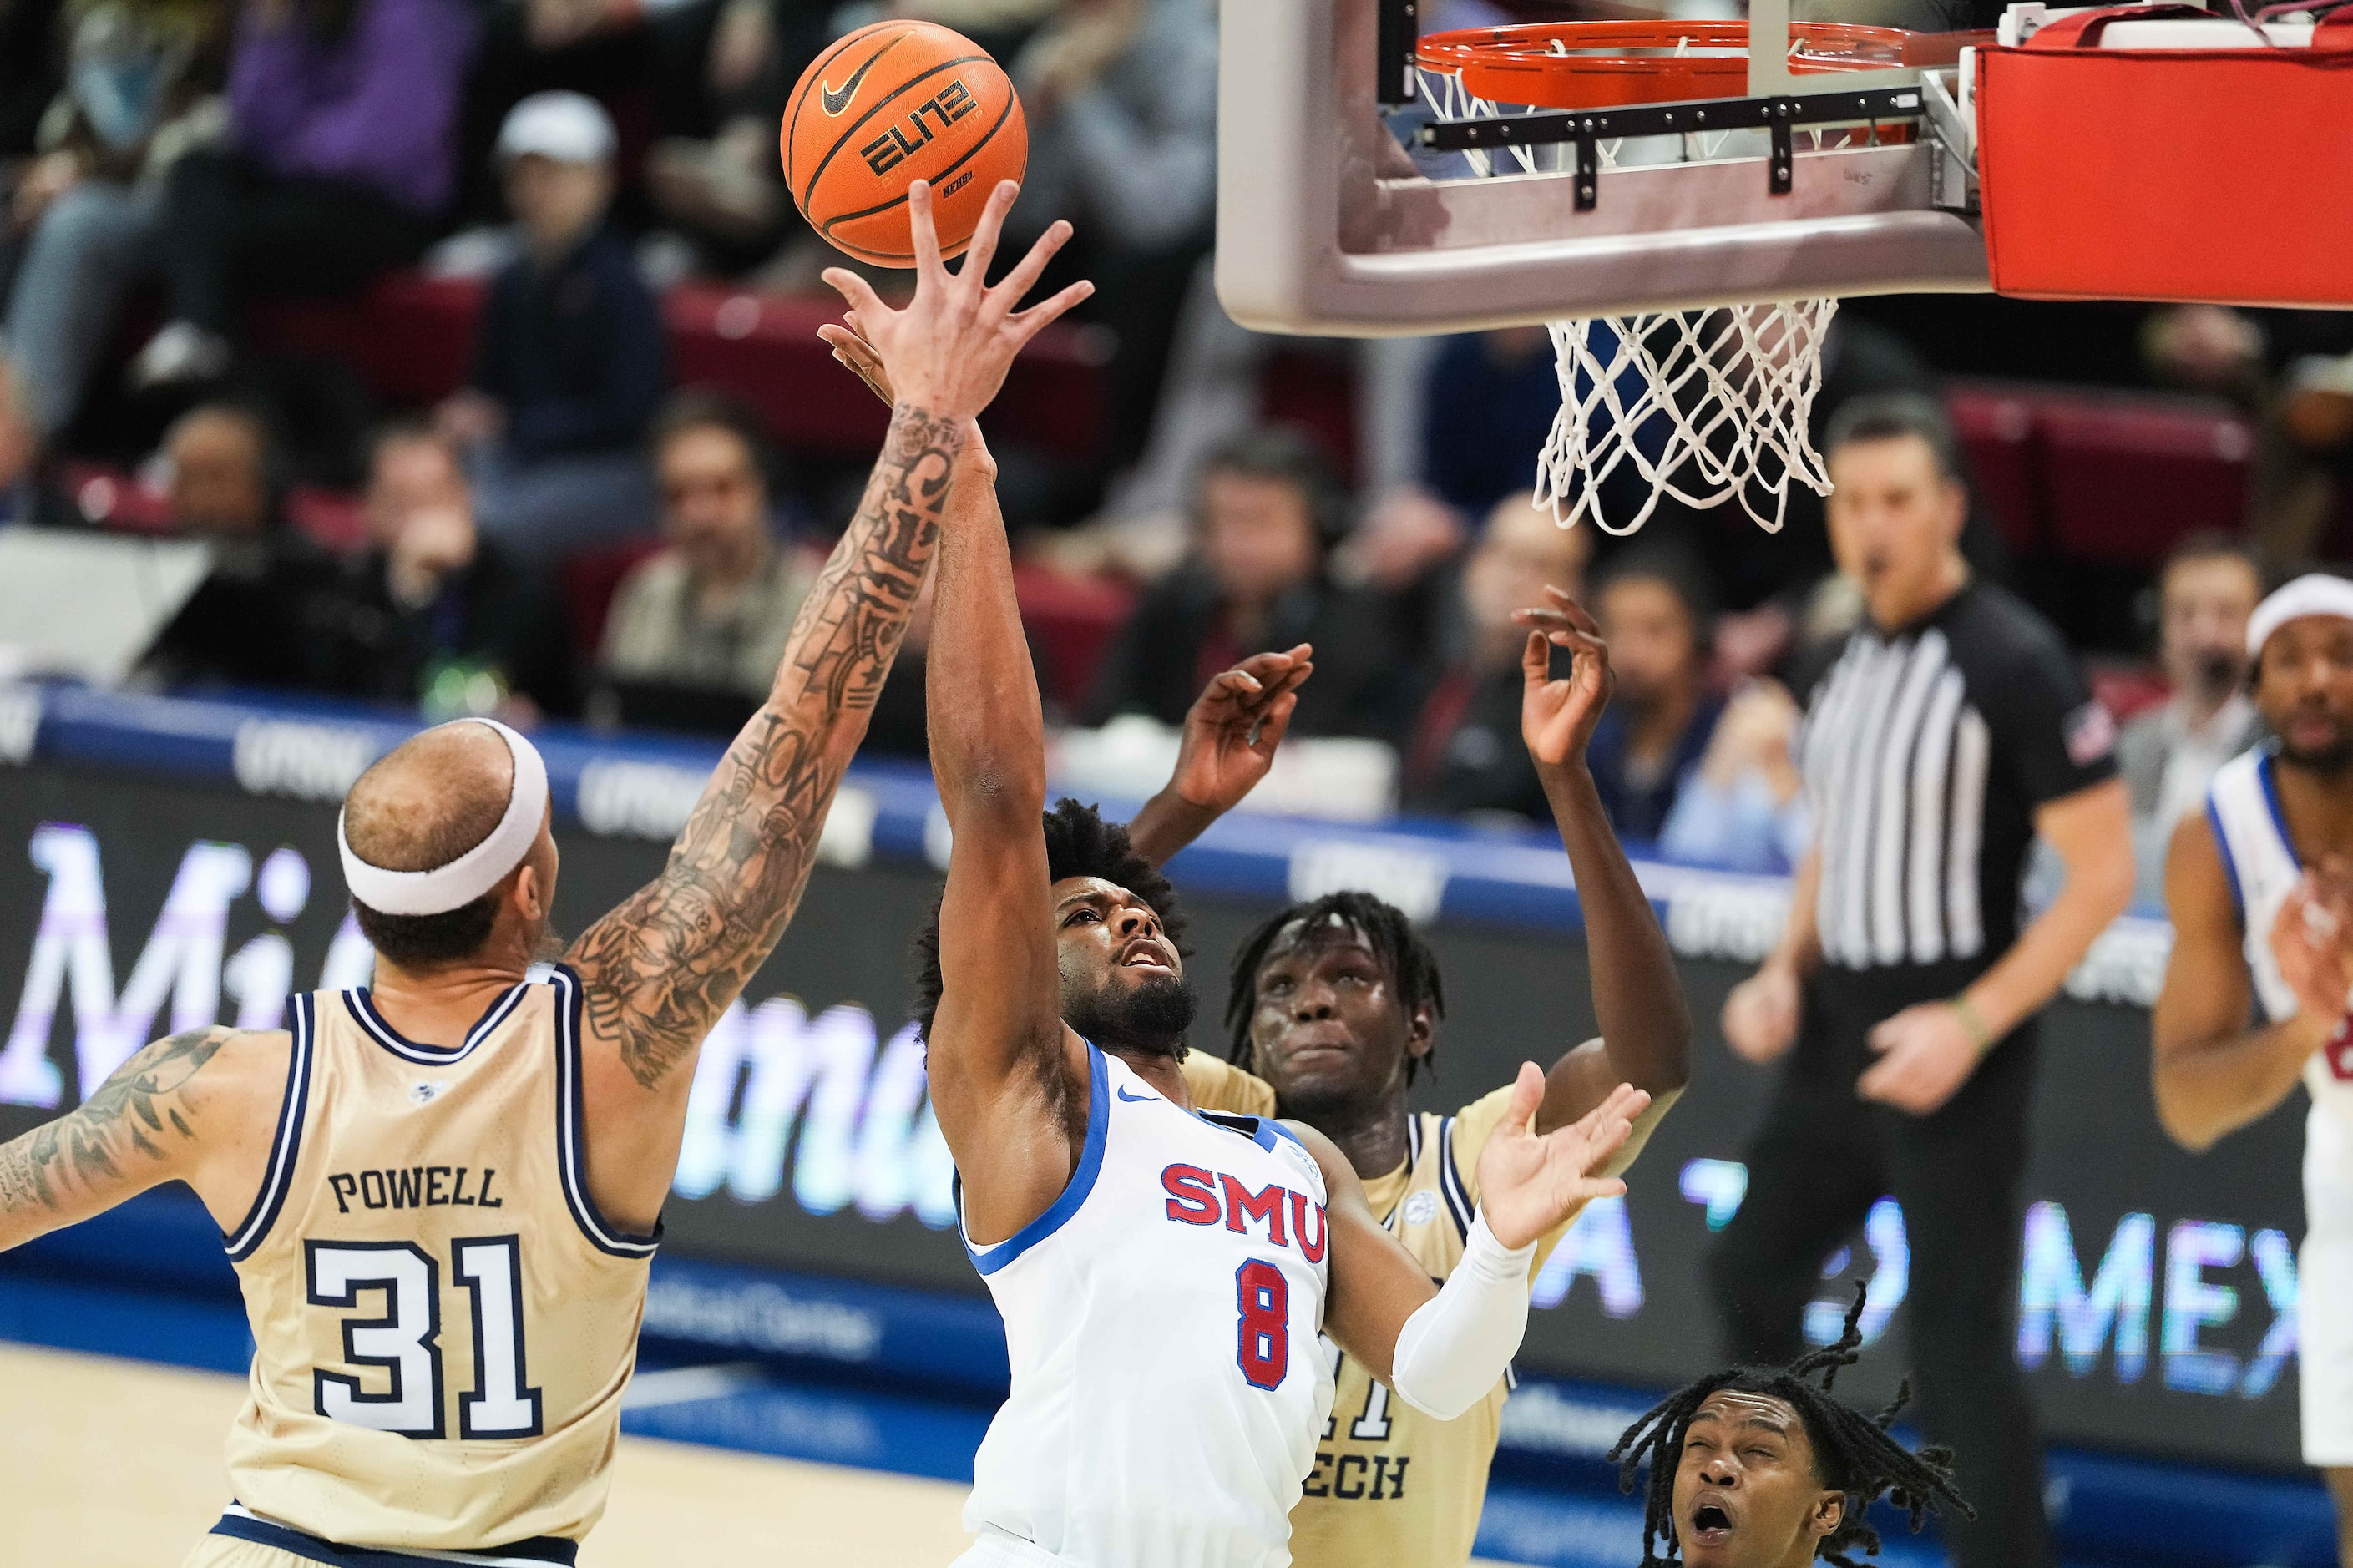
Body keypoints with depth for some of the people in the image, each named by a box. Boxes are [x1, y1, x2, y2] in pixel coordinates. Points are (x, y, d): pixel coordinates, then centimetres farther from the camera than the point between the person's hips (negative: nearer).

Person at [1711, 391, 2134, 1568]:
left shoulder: (2014, 664, -13)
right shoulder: (1851, 661, 10)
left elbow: (2103, 873, -14)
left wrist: (1973, 1025, -19)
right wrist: (1785, 972, 7)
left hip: (1947, 1041, -8)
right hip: (1837, 1029, 8)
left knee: (1958, 1338, -9)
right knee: (1752, 1275, 16)